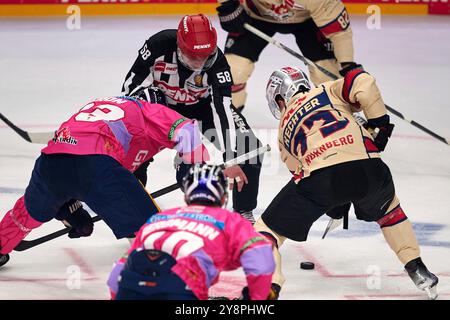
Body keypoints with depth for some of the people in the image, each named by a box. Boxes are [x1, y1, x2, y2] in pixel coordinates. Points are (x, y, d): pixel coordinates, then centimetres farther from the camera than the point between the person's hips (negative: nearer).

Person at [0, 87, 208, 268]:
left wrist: (69, 207, 46)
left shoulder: (96, 104, 40)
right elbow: (187, 131, 3)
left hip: (49, 161, 7)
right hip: (97, 165, -7)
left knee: (32, 210, 36)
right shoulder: (151, 110, 23)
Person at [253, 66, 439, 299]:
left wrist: (335, 206, 43)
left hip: (319, 177, -1)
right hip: (367, 166, 2)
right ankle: (418, 272, 32)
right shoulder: (328, 91, 27)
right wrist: (379, 122, 14)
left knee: (269, 227, 13)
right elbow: (363, 83, 6)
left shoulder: (285, 129, 31)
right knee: (387, 208, 35)